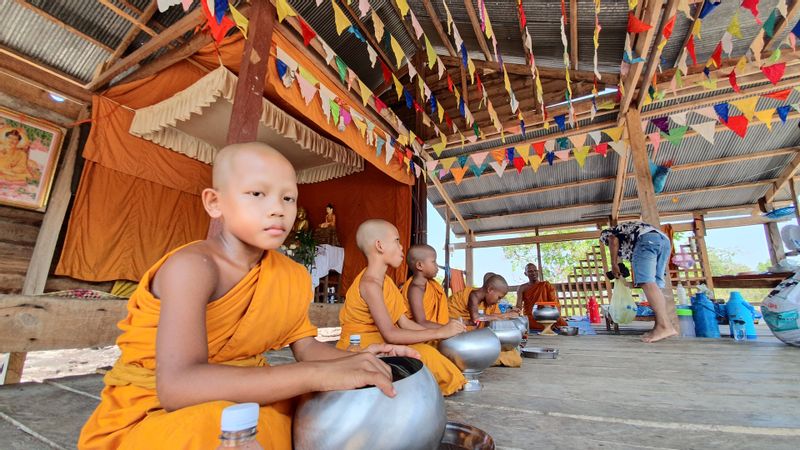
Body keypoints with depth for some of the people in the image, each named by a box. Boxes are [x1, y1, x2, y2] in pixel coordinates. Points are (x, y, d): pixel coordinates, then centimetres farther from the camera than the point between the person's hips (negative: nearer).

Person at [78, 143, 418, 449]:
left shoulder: (291, 276, -6)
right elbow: (177, 385, -37)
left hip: (239, 403, 6)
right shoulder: (192, 266, -26)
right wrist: (318, 374, -41)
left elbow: (306, 347, 2)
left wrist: (355, 361, -18)